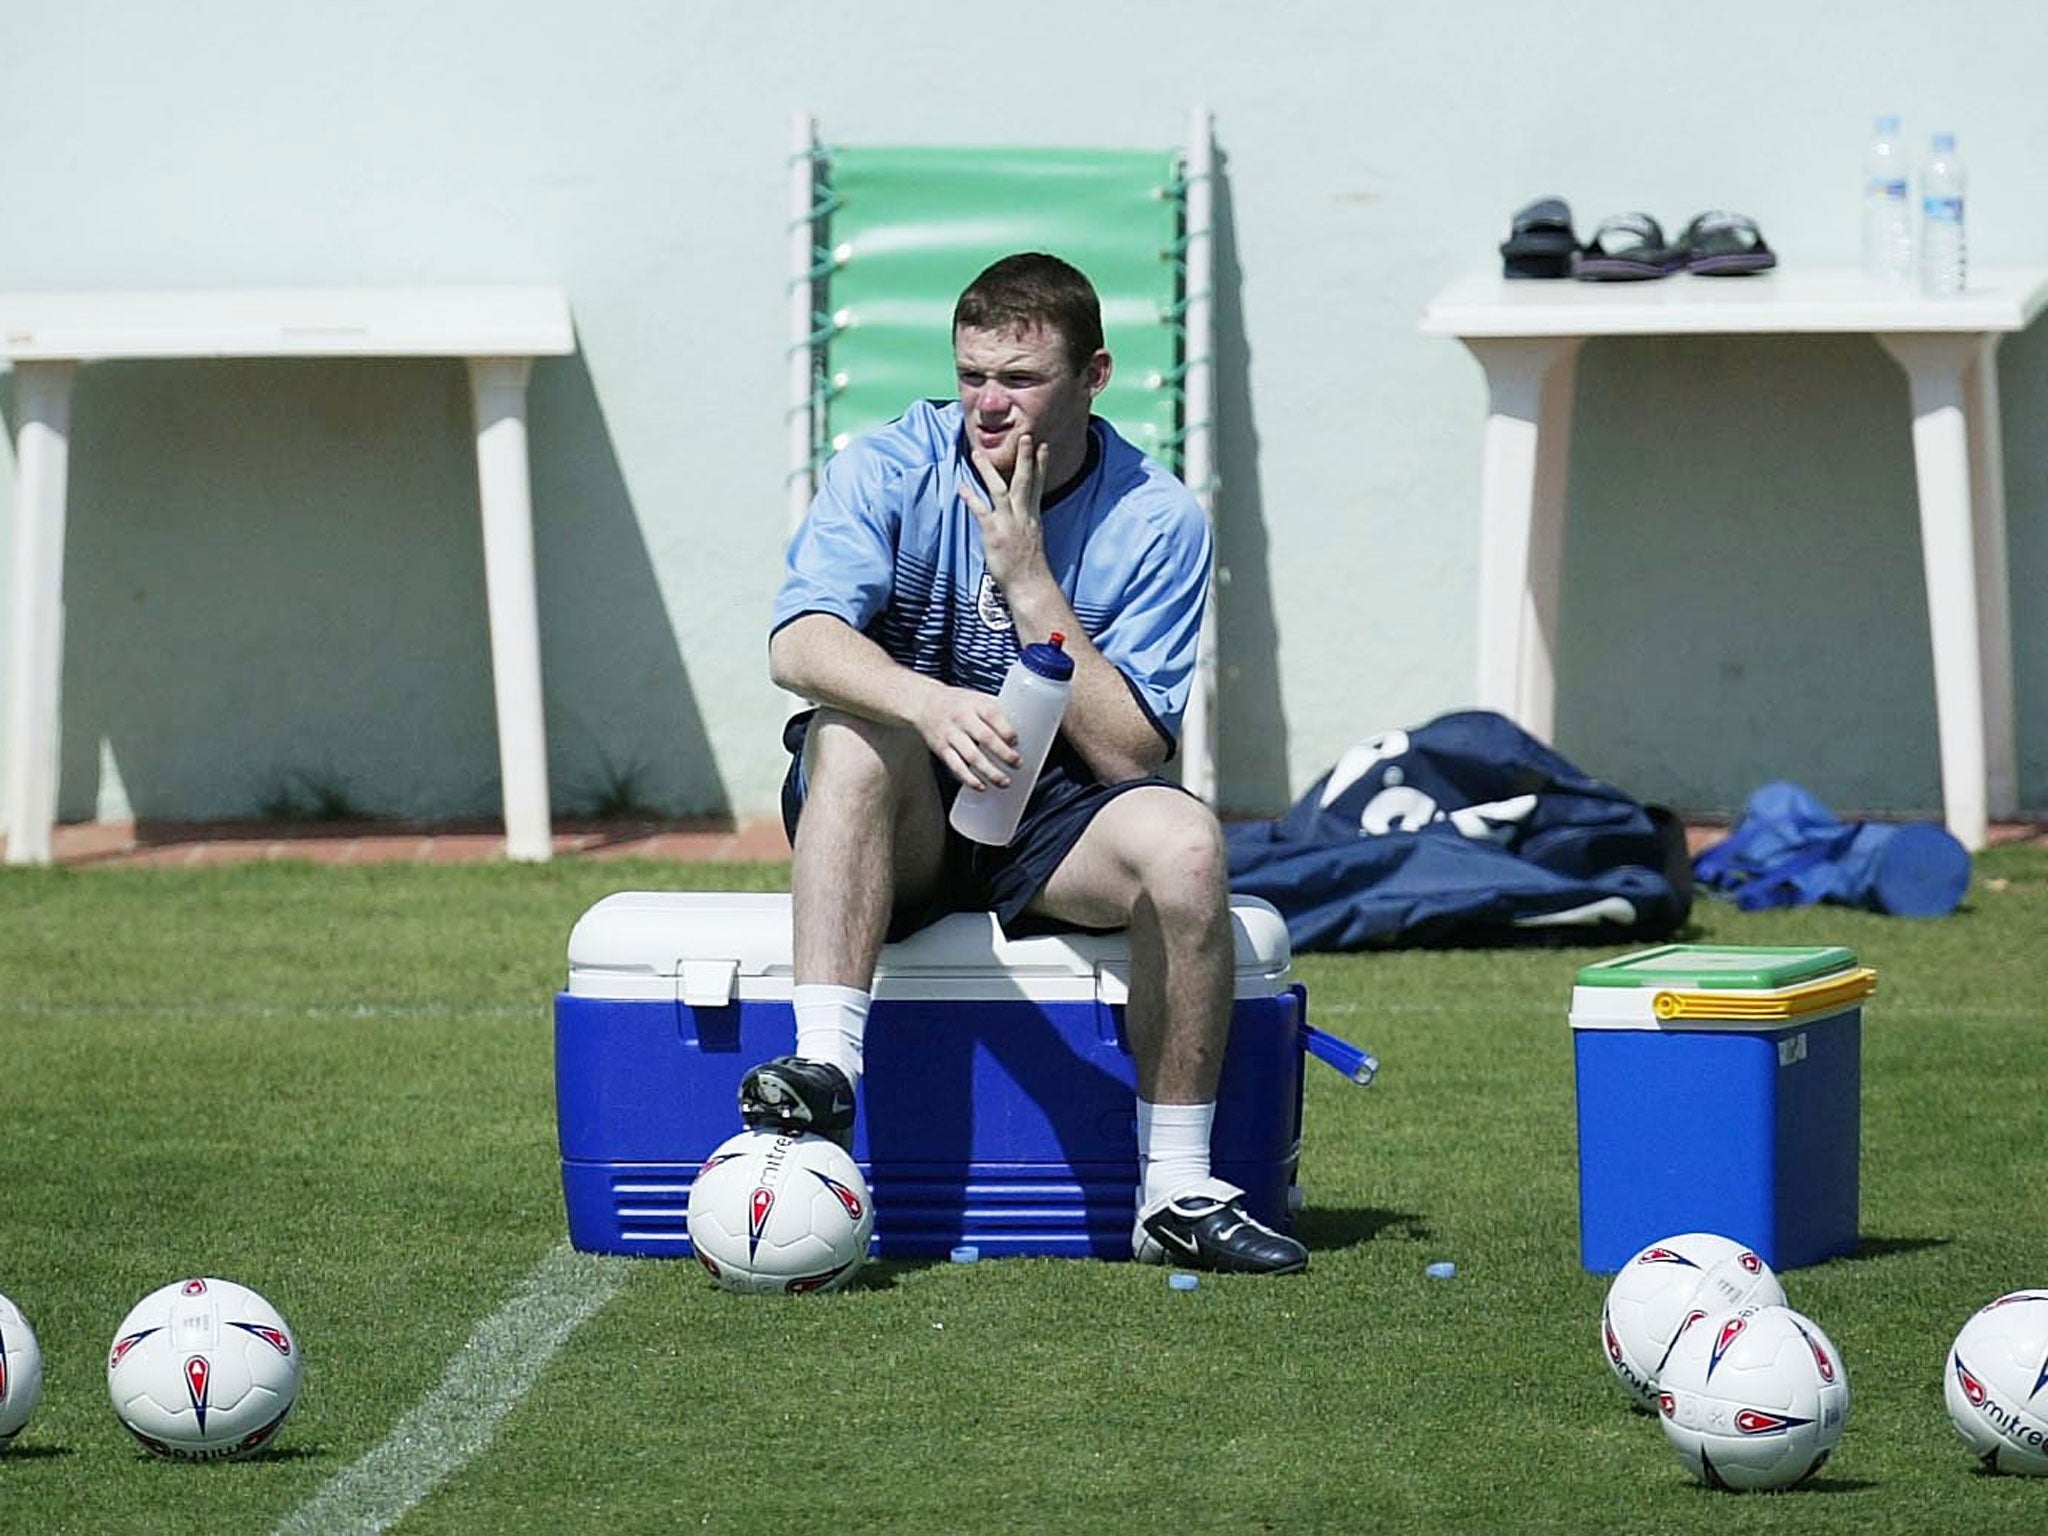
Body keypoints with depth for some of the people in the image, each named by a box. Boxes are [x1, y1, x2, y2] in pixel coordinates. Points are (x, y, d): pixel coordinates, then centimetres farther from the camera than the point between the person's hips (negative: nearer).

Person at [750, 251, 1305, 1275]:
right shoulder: (891, 470, -6)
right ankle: (823, 1077, -45)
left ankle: (1177, 1192, -22)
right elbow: (799, 645, -22)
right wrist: (927, 702, -43)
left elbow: (1127, 752, -13)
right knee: (853, 734, -33)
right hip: (903, 818, 0)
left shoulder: (1157, 520, -6)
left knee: (1181, 840, -31)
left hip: (1054, 821, 0)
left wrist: (1029, 578, -20)